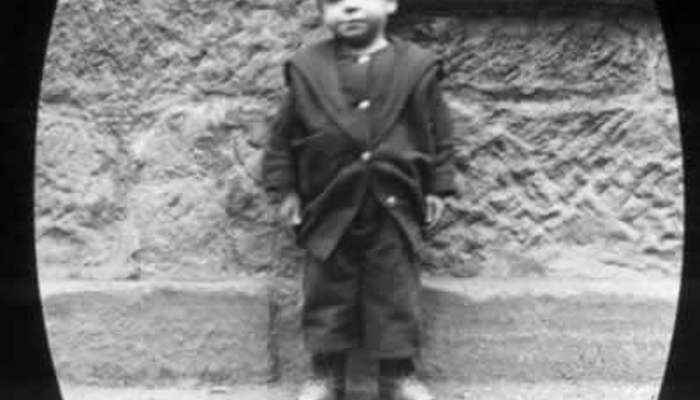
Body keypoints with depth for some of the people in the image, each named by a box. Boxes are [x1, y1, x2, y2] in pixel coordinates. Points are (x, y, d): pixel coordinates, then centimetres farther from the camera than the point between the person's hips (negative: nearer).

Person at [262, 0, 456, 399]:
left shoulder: (418, 66, -2)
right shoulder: (307, 68, -1)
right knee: (327, 293, 8)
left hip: (394, 206, 0)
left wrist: (437, 188, 4)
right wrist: (285, 189, 4)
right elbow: (283, 135, 6)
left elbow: (439, 132, 6)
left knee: (397, 295, 6)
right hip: (331, 206, 1)